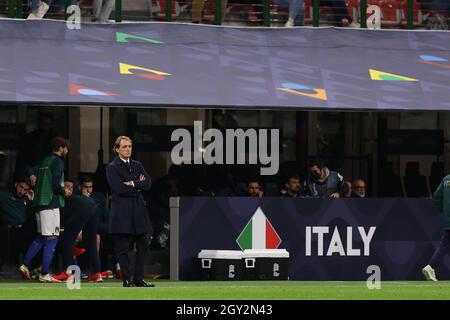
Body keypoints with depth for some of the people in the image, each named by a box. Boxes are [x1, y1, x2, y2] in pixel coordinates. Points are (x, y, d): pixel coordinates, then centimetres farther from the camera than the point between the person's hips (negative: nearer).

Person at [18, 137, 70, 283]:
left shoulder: (45, 161, 16)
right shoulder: (57, 162, -10)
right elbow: (56, 185, -18)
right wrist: (64, 192, 0)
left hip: (40, 203, 9)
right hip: (51, 204, -9)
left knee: (41, 237, 18)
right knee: (51, 239, -5)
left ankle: (25, 265, 13)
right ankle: (44, 274, -7)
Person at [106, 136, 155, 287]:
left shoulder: (137, 166, 16)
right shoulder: (112, 168, -3)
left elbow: (148, 184, 3)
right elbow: (119, 188, -15)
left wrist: (132, 184, -10)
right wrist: (138, 186, -5)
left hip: (138, 211, 6)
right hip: (122, 212, -6)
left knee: (143, 246, 5)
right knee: (122, 248, -4)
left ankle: (138, 279, 11)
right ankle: (127, 279, 2)